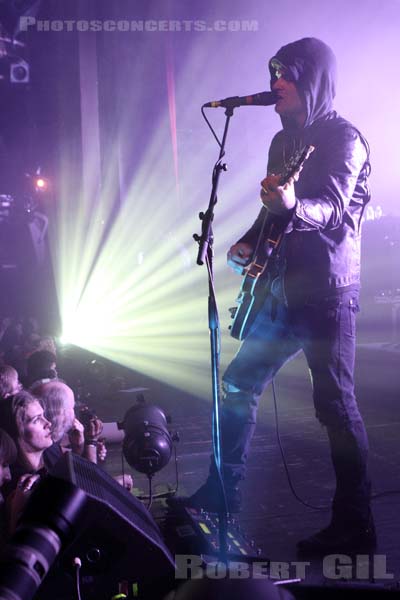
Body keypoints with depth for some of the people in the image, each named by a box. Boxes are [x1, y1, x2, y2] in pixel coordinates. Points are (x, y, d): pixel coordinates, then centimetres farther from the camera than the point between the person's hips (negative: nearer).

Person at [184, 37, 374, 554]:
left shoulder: (342, 137, -8)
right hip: (282, 289, 9)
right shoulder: (283, 140, 17)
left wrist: (292, 206, -44)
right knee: (238, 386, 13)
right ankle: (222, 493, 28)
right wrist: (248, 242, 10)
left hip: (326, 291, -9)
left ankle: (355, 527, 8)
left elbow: (332, 207, -24)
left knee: (335, 404, -5)